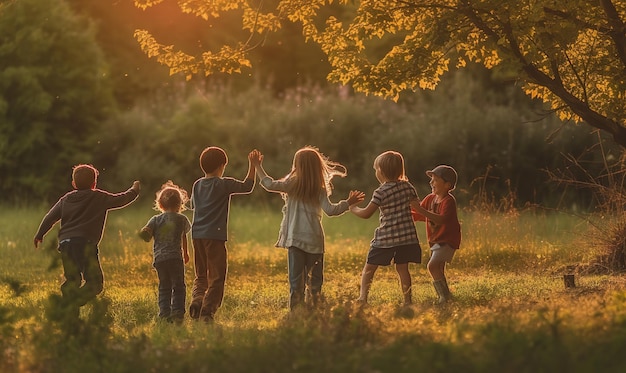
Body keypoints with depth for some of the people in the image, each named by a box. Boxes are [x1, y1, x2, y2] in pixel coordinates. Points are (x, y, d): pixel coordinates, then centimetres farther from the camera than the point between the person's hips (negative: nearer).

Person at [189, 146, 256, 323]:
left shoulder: (197, 185, 10)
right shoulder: (224, 184, -7)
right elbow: (247, 186, -4)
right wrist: (252, 166, 5)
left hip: (197, 235, 6)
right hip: (215, 235, -6)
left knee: (201, 275, 14)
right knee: (216, 277, 0)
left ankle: (197, 299, -11)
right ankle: (207, 310, -9)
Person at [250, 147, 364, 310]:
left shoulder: (292, 185, -3)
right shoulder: (320, 190, -2)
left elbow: (270, 185, -8)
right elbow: (330, 210, -10)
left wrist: (258, 166, 2)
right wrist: (348, 203, -1)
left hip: (295, 238, 0)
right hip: (314, 240, 0)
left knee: (296, 279, 2)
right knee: (314, 279, 9)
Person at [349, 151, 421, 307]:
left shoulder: (381, 192, -11)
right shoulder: (407, 187, 2)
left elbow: (366, 214, -10)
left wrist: (353, 208, 8)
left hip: (385, 237, -4)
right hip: (407, 235, 4)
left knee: (369, 267, 6)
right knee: (402, 268, 9)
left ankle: (363, 297, -1)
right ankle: (407, 299, 5)